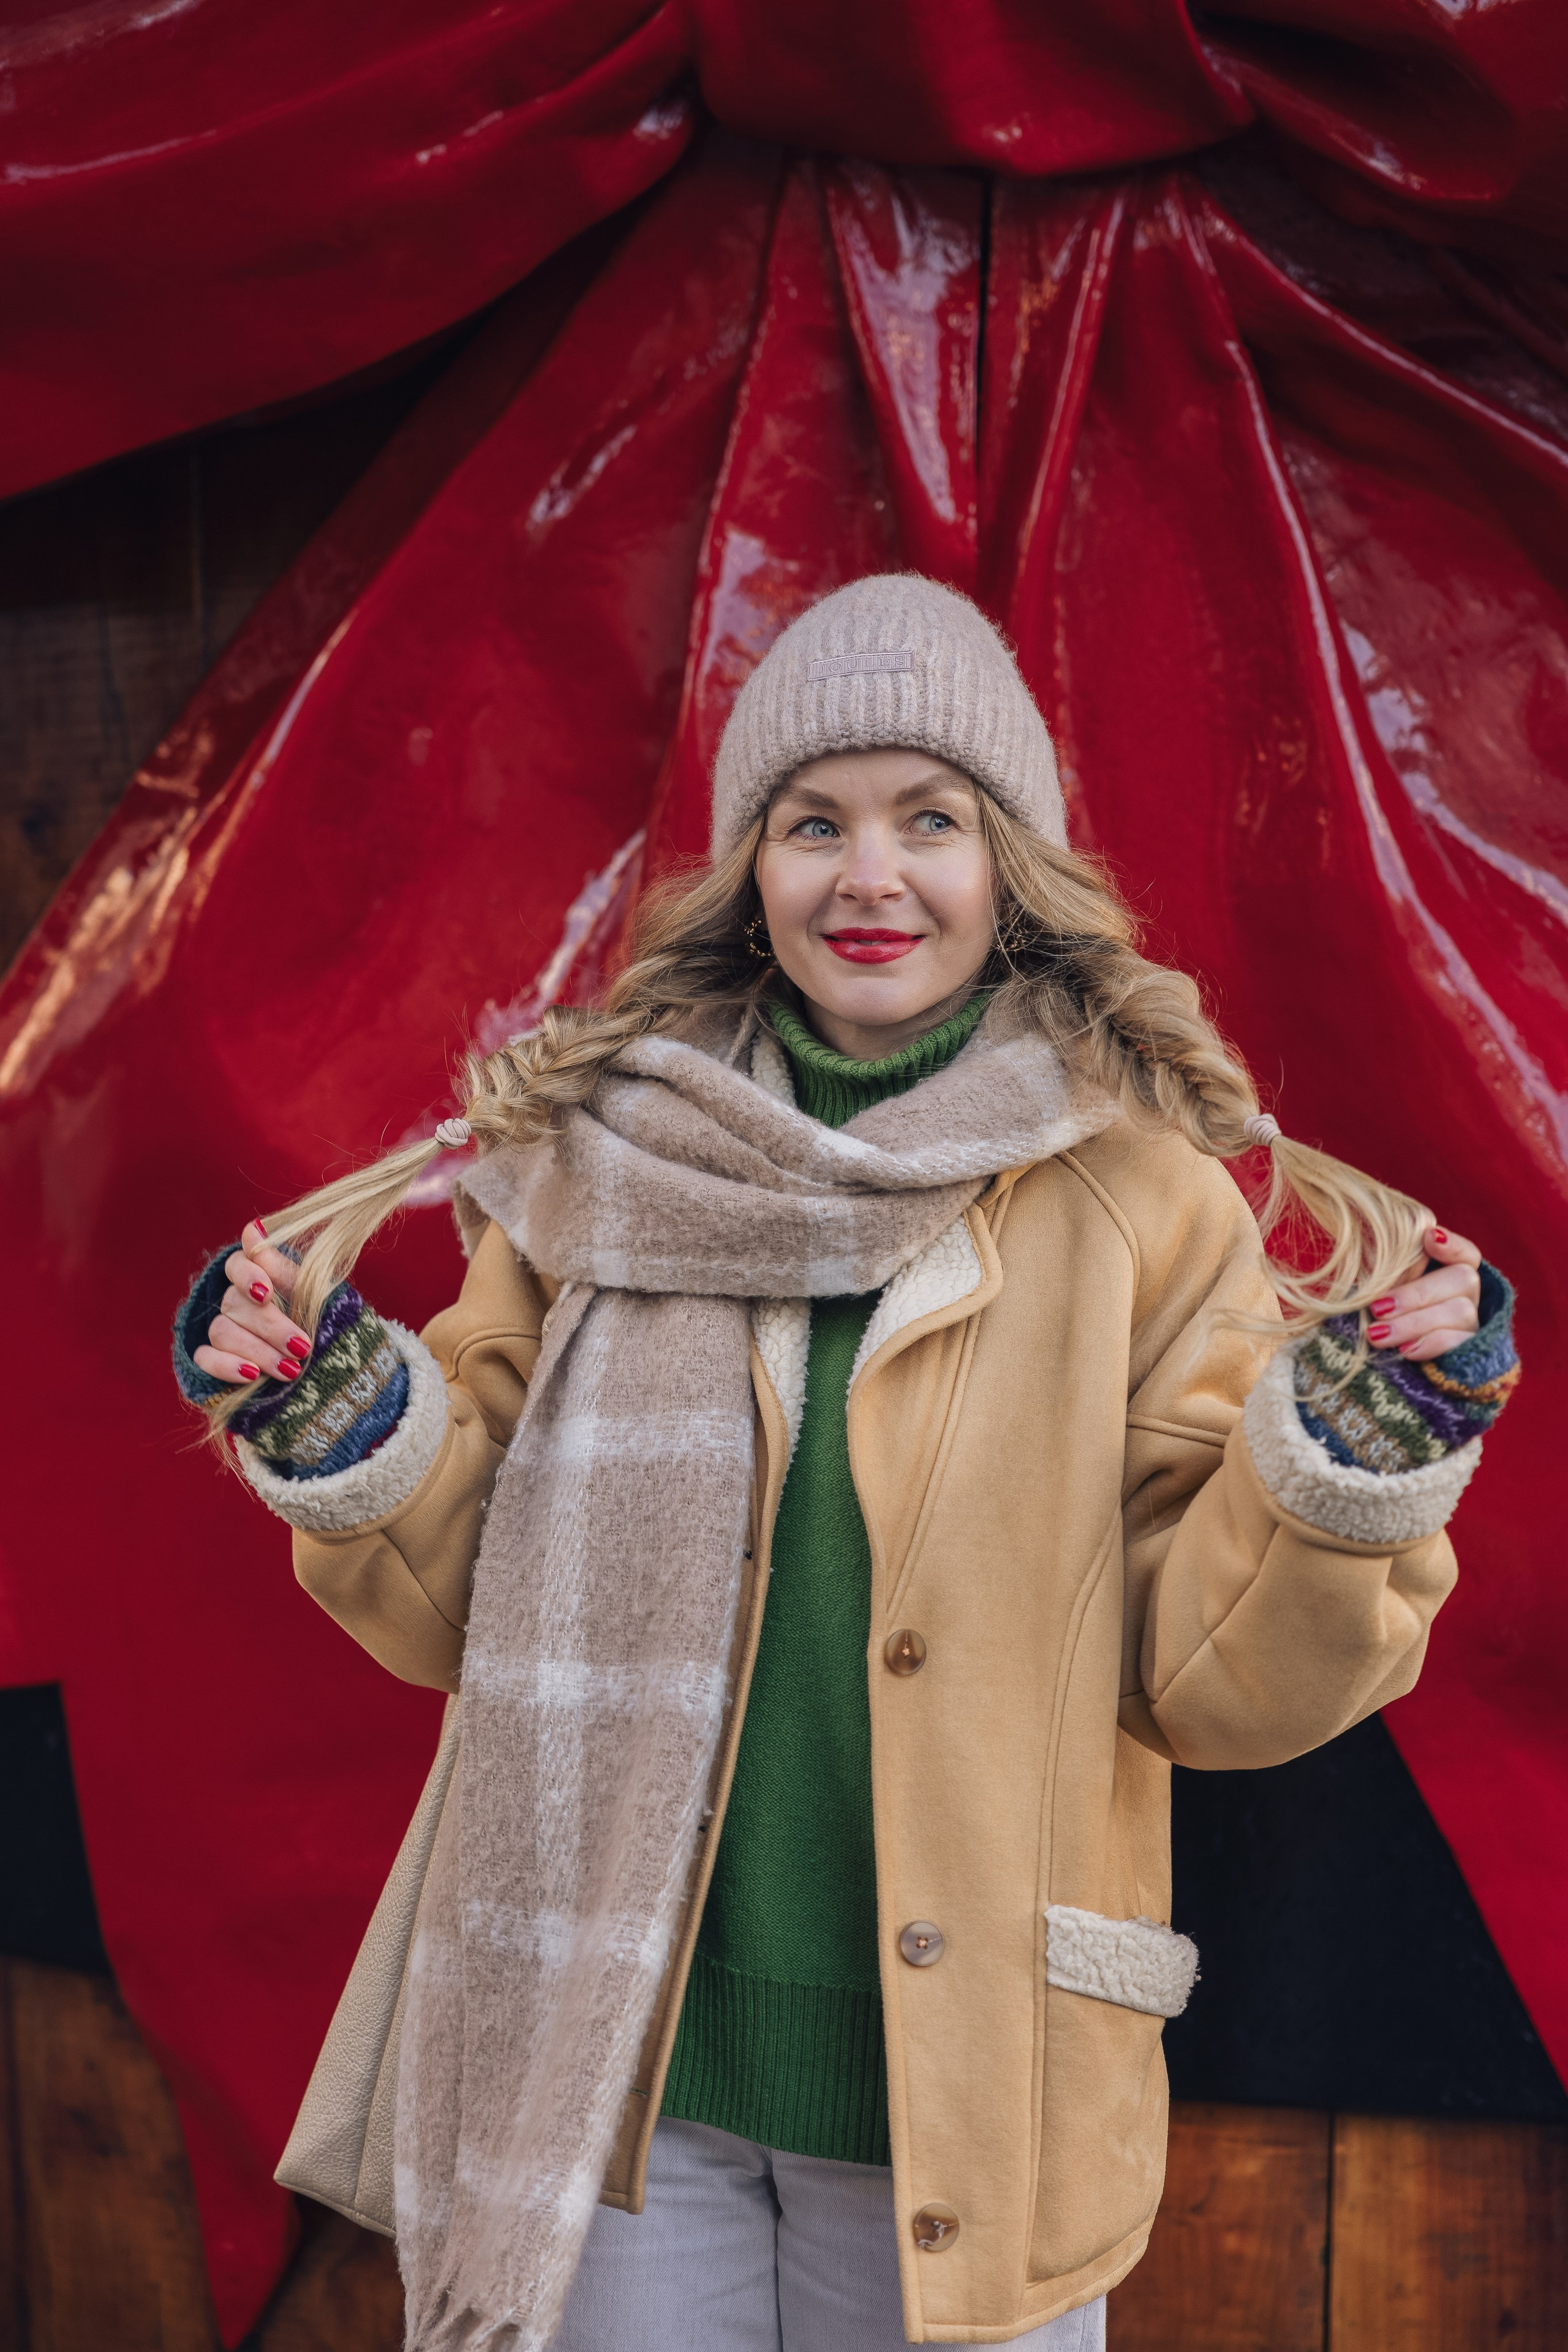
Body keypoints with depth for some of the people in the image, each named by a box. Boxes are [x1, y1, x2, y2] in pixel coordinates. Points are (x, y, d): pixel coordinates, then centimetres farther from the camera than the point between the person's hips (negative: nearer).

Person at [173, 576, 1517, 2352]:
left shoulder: (1139, 1202, -4)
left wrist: (1364, 1442, -19)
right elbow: (467, 1600, 6)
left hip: (962, 2087, -1)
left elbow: (1219, 1678, -5)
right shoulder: (605, 1158, 0)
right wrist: (335, 1424, -10)